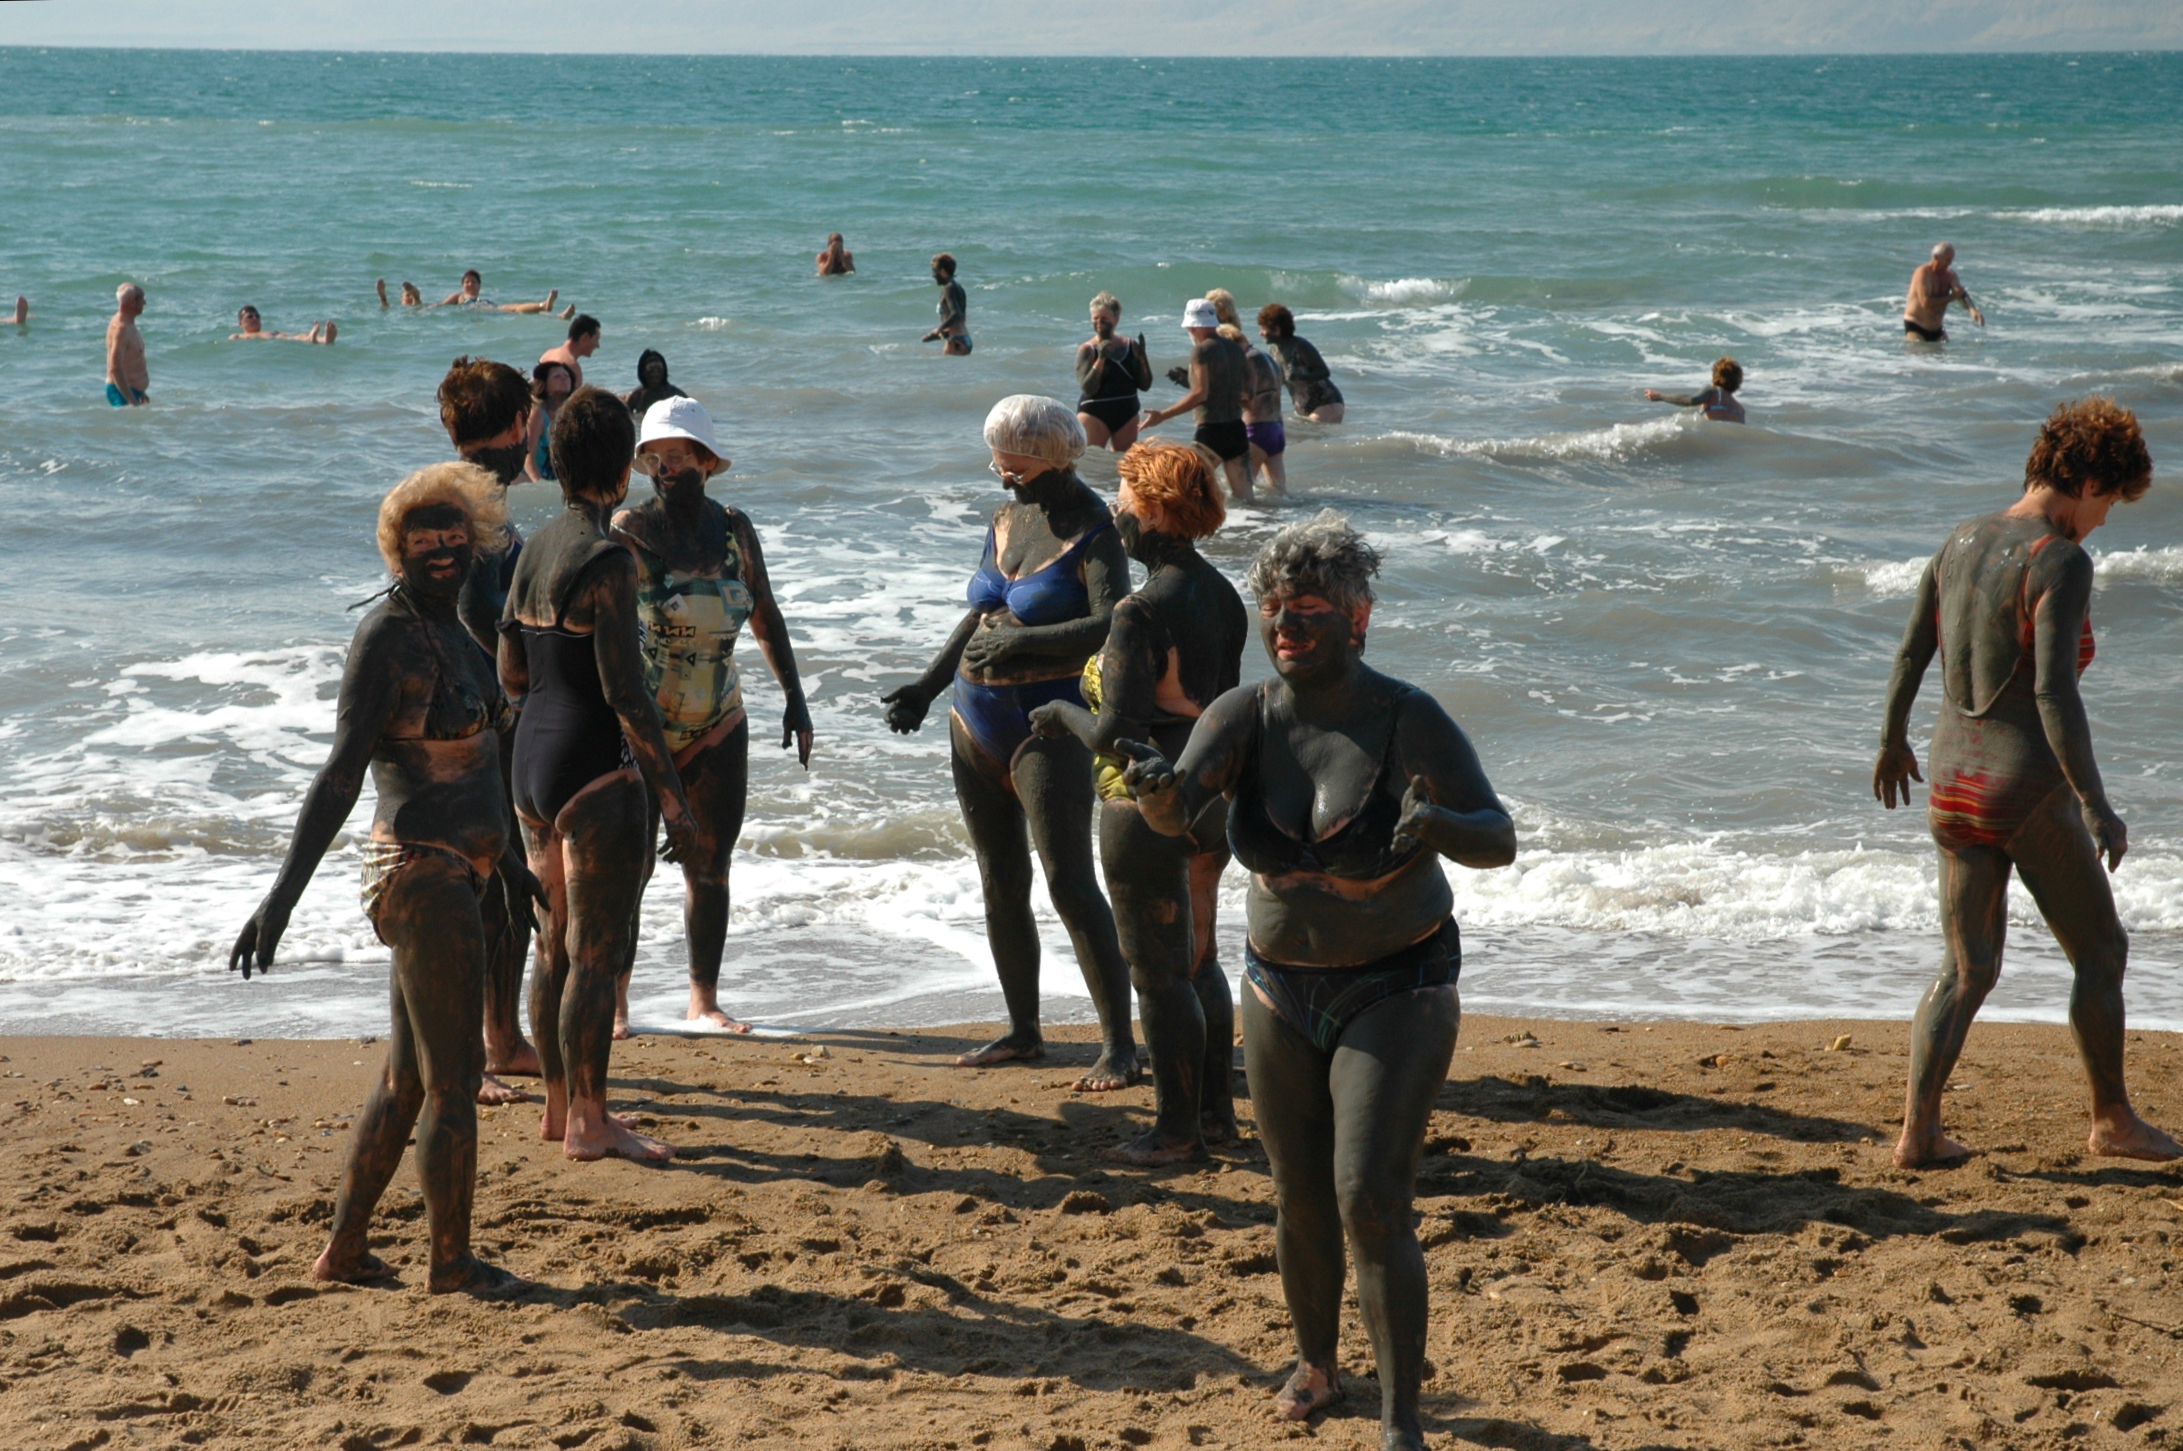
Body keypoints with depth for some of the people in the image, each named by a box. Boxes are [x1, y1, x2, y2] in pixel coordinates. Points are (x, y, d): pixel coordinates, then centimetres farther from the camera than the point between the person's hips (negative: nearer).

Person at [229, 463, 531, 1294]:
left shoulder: (448, 629, 13)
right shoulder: (386, 639, -15)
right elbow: (341, 773, -23)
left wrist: (508, 858, 34)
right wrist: (285, 894, -29)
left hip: (454, 874, 10)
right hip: (422, 875, -10)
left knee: (408, 1081, 15)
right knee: (453, 1079, 0)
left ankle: (343, 1251, 23)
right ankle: (452, 1263, 12)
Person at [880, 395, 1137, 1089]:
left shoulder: (1091, 530, -11)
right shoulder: (1007, 518, 13)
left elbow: (1112, 623, -24)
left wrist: (1021, 641, -27)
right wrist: (929, 683, 16)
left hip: (1046, 724, -8)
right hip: (977, 720, 8)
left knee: (1070, 884, -13)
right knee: (1001, 884, 11)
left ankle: (1118, 1045, -10)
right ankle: (1023, 1030, 21)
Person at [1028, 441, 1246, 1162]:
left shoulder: (1141, 612, -22)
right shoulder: (1224, 597, 4)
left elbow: (1116, 735, -24)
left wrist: (1062, 712, -5)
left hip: (1149, 809, -9)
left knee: (1159, 974, 4)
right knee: (1198, 957, 22)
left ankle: (1178, 1129, 13)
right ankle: (1216, 1108, 30)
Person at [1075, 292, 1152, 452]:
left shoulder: (1131, 346, 6)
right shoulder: (1087, 350, -6)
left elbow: (1145, 384, 4)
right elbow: (1087, 388, -16)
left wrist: (1142, 356, -10)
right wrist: (1101, 359, -25)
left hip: (1126, 414, 5)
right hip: (1095, 414, -5)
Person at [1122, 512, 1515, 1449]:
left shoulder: (1408, 721, -16)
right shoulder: (1244, 716, -6)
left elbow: (1499, 841, -18)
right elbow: (1176, 814, -22)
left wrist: (1439, 825, -41)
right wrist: (1156, 788, -47)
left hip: (1395, 993, -4)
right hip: (1282, 990, 4)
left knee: (1370, 1204, -14)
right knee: (1299, 1201, 14)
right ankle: (1315, 1364, 39)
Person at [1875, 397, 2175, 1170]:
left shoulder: (1961, 541, 6)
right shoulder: (2062, 562, -17)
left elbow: (1909, 656, 14)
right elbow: (2053, 693, -24)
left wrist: (1892, 741, 30)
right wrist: (2096, 807, -22)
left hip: (1955, 786, 7)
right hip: (2030, 792, -7)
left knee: (1966, 970, 15)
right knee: (2100, 952, 13)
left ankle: (1917, 1131, 7)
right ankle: (2112, 1118, 26)